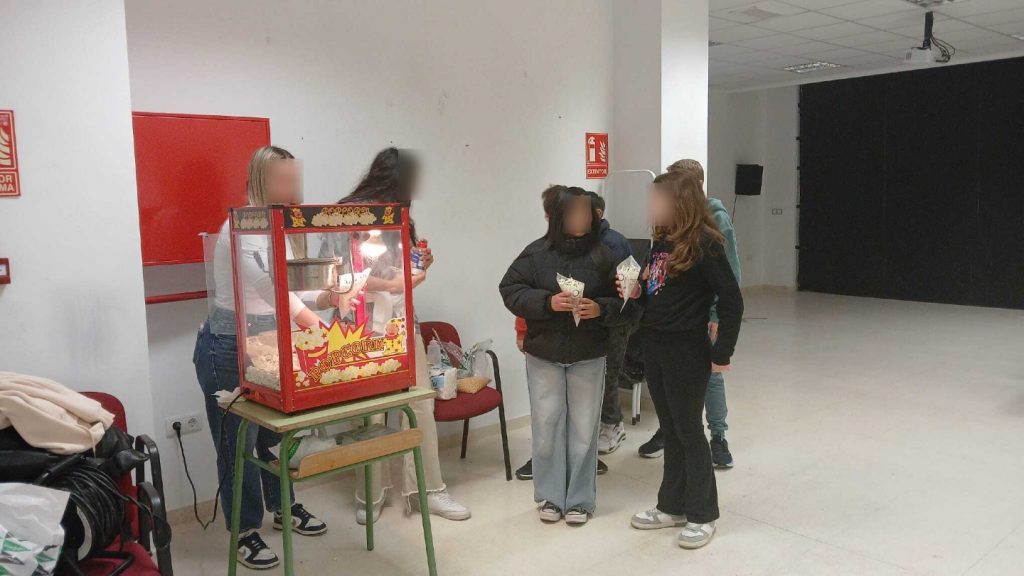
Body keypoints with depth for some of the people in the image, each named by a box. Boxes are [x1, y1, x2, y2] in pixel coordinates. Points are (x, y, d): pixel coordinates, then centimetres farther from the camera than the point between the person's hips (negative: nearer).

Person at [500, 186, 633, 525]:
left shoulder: (601, 255, -2)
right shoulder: (537, 253, -4)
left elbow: (621, 301, 1)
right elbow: (510, 290, -6)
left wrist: (600, 308, -20)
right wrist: (547, 302, -19)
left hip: (588, 356, 0)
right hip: (543, 354, 0)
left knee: (584, 428, 7)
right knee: (547, 425, 9)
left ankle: (580, 499, 22)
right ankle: (551, 496, 25)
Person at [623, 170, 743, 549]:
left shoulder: (703, 244, -15)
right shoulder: (661, 240, 8)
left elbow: (732, 301, -15)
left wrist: (722, 353, -15)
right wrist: (637, 292, -4)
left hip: (687, 351, -7)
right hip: (654, 347, 7)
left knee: (688, 431, 4)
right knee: (670, 430, 16)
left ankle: (702, 515, 20)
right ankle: (673, 506, 30)